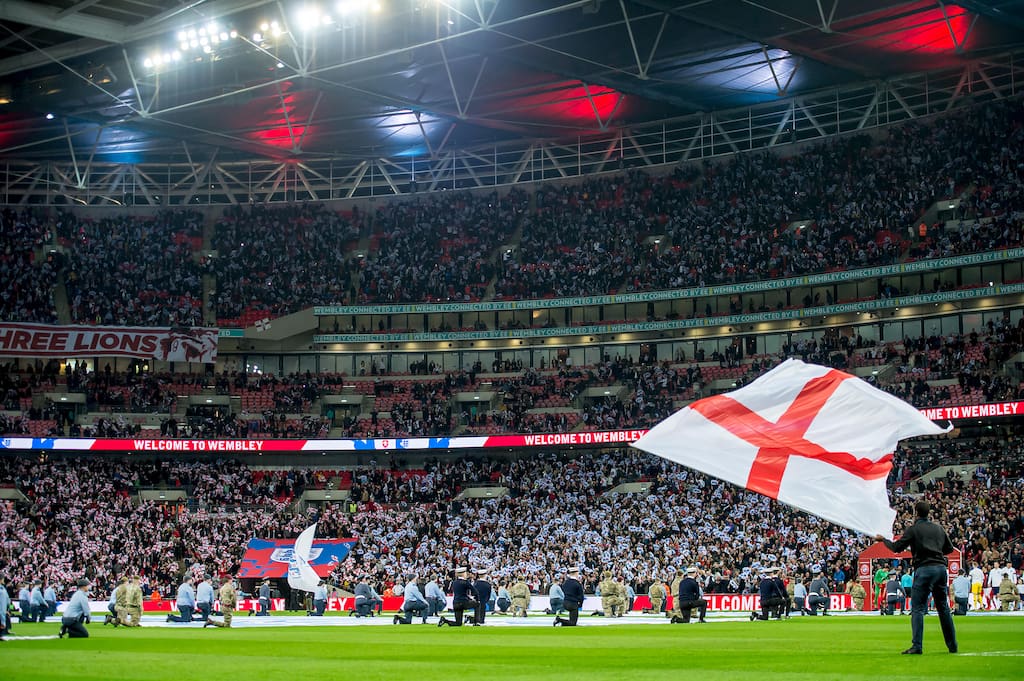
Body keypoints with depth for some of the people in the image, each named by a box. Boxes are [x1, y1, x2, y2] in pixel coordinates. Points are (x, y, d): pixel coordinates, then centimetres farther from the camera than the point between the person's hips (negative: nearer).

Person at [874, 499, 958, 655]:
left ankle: (917, 646, -12)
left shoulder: (914, 529, -1)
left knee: (917, 608, -4)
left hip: (924, 569, -6)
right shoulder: (938, 528, 15)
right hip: (941, 567, 6)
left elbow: (897, 547, -2)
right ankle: (952, 645, 17)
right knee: (943, 607, 14)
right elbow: (949, 548, 22)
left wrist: (883, 540, 14)